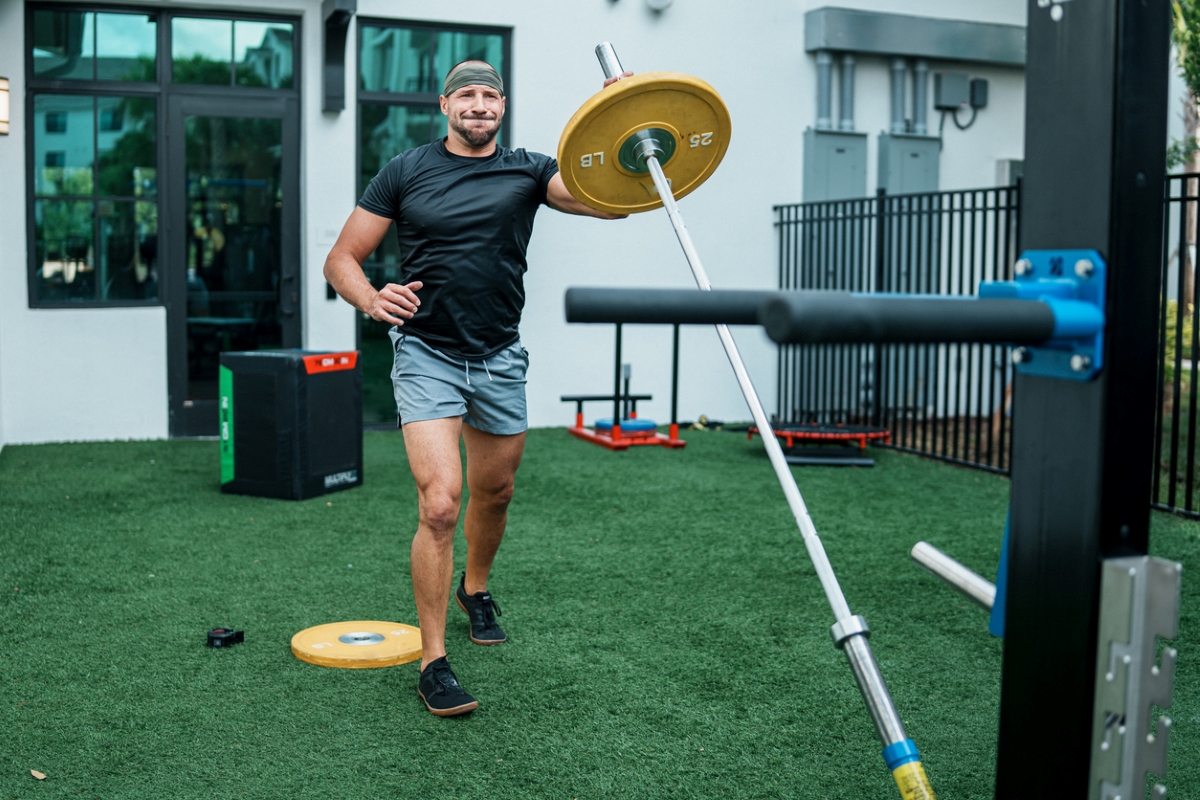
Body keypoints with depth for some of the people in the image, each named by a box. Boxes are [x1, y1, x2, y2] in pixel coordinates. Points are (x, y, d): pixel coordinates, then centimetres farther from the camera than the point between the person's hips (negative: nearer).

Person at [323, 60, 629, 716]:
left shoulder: (526, 171, 3)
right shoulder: (405, 172, -1)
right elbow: (341, 259, 0)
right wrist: (371, 299, -21)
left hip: (499, 359, 3)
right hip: (426, 355, -3)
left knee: (494, 493, 19)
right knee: (440, 504, -17)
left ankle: (475, 589, 50)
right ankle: (432, 664, -5)